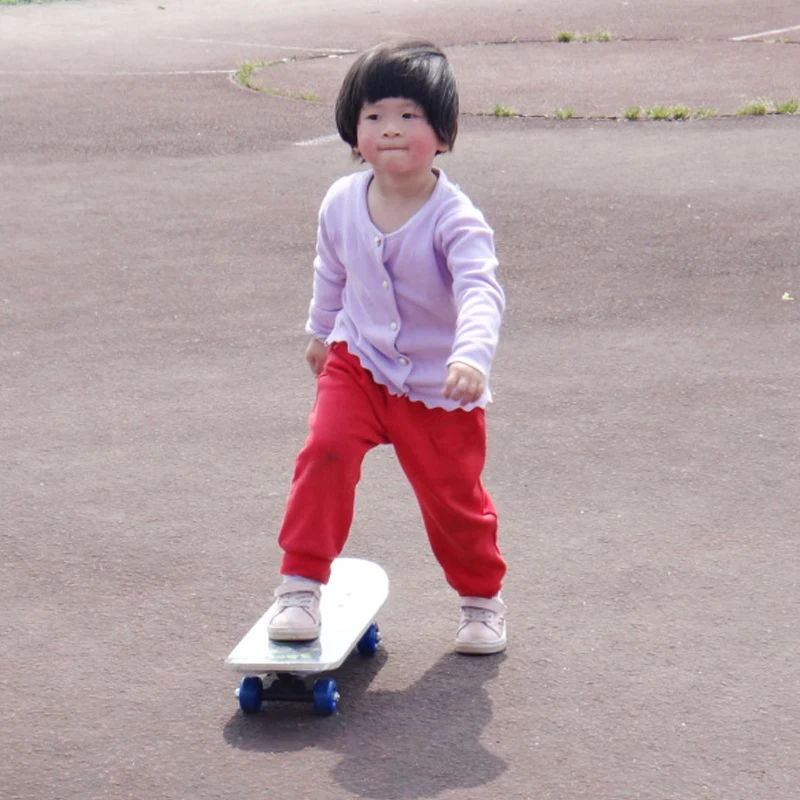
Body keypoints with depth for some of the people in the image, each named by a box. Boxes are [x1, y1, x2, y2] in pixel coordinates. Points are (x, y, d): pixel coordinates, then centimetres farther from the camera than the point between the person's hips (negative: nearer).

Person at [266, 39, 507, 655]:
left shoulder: (454, 219, -23)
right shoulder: (341, 203, -7)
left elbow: (481, 292, -37)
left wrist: (471, 356, -55)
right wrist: (321, 331, 27)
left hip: (440, 387, -3)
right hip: (358, 363, 3)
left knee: (453, 496, 9)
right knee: (325, 450, -21)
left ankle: (482, 597, 36)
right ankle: (301, 585, -9)